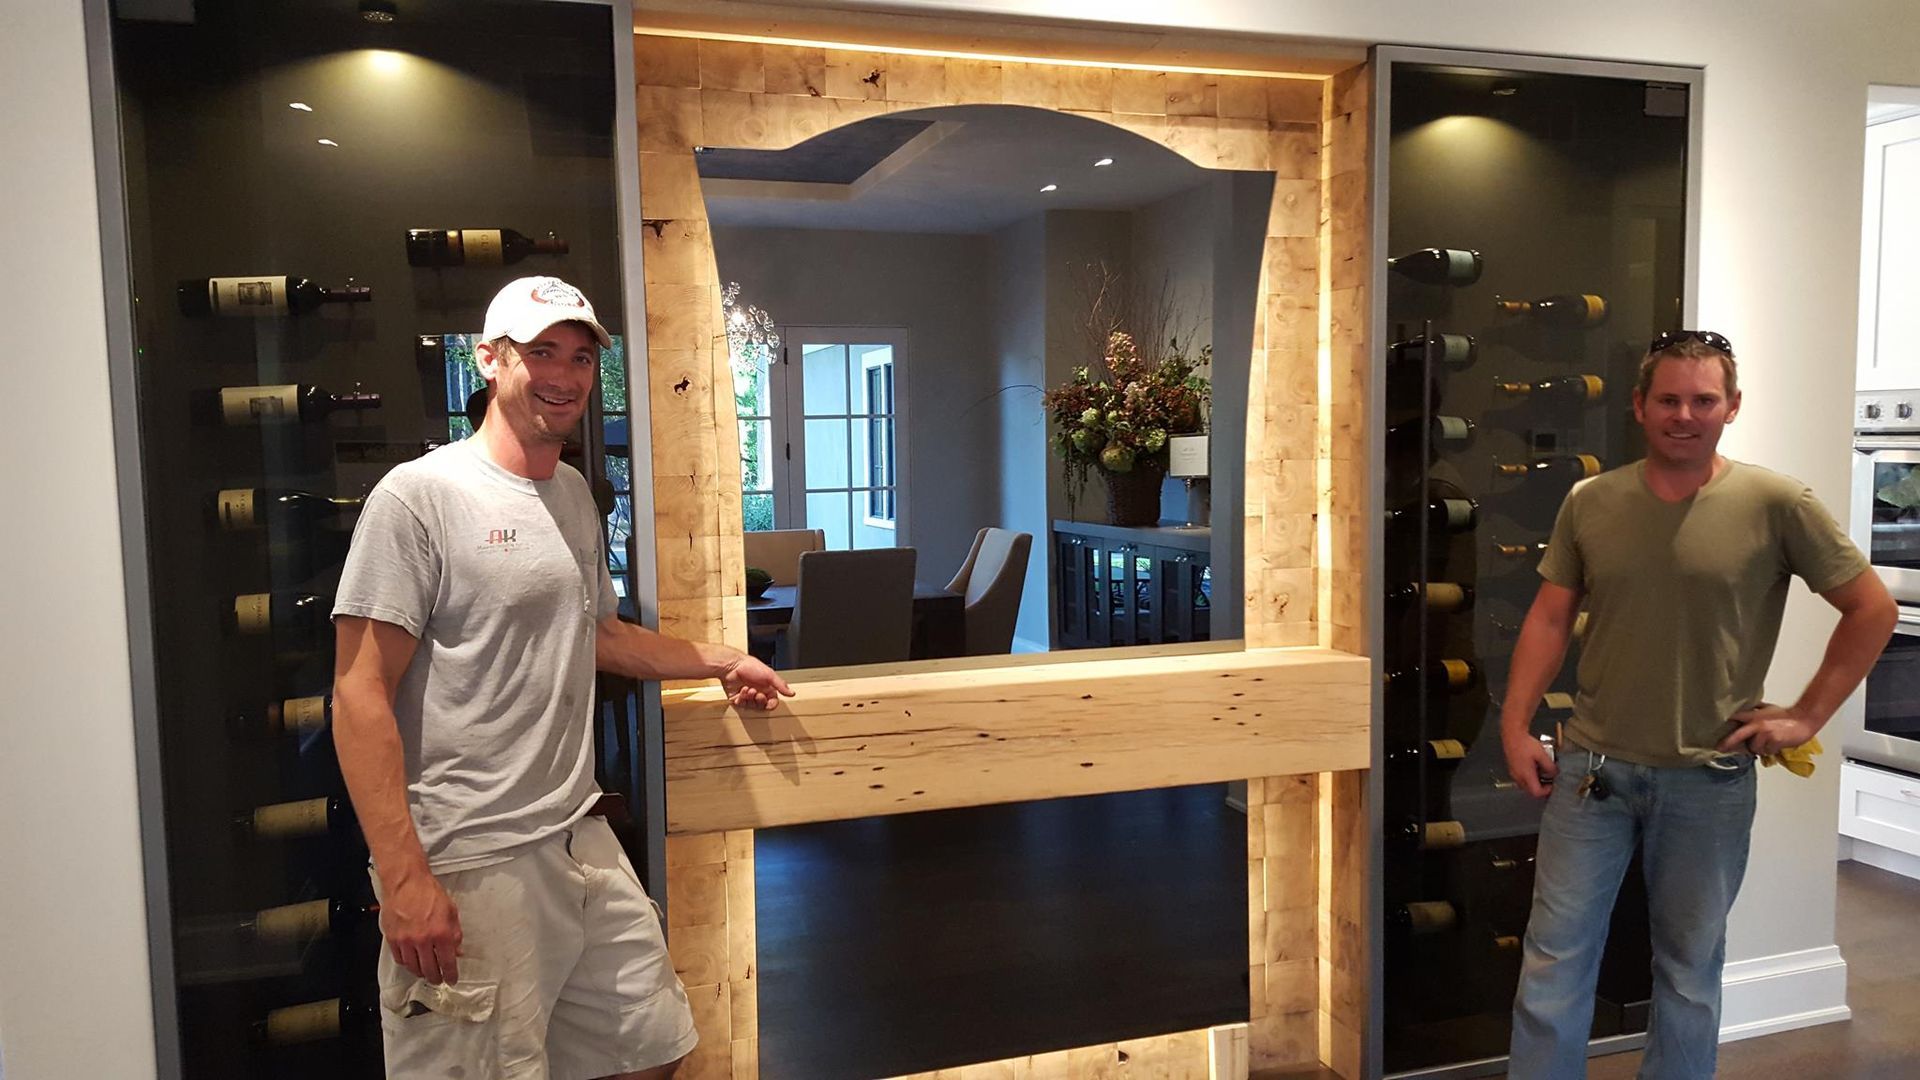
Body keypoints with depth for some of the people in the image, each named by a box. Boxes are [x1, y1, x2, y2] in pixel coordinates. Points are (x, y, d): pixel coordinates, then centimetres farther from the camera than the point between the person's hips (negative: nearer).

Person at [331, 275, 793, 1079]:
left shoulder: (575, 495, 12)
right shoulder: (419, 495, -12)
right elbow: (361, 696, -15)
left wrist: (718, 661, 29)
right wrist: (403, 881, -19)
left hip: (582, 840, 8)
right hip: (468, 867, -7)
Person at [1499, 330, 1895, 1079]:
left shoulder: (1776, 504, -6)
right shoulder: (1590, 503, 1)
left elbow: (1872, 608, 1)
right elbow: (1550, 617, 5)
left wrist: (1807, 716, -3)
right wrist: (1516, 727, 0)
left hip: (1709, 778, -1)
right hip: (1592, 766, 2)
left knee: (1689, 966, 15)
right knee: (1555, 956, 7)